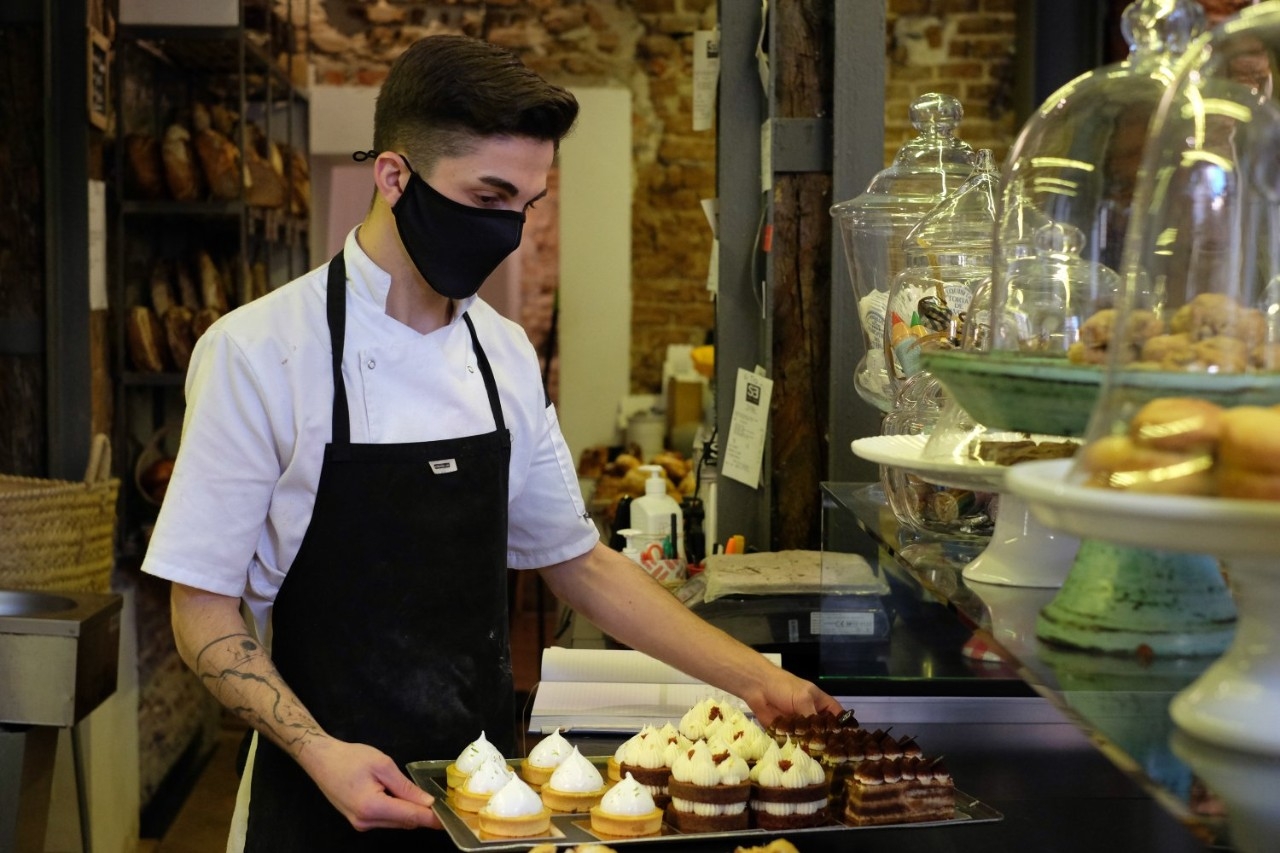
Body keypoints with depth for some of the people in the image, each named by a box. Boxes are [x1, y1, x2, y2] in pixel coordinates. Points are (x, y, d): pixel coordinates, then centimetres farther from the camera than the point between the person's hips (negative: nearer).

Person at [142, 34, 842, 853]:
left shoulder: (507, 355, 3)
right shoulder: (259, 352, -13)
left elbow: (576, 561, 11)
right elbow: (205, 608, -11)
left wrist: (754, 679, 5)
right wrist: (320, 753, -25)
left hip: (487, 786, 5)